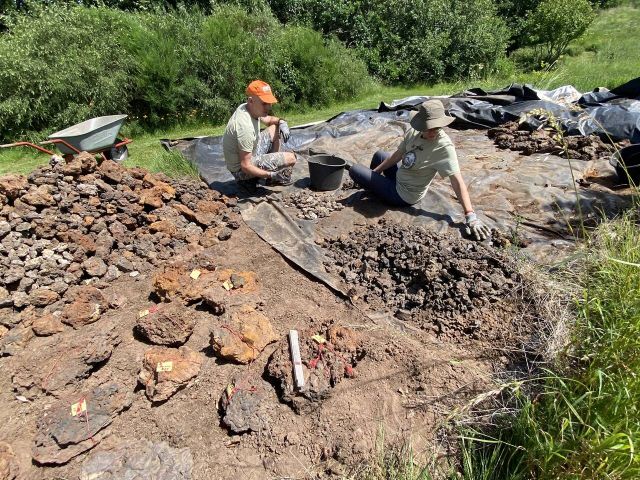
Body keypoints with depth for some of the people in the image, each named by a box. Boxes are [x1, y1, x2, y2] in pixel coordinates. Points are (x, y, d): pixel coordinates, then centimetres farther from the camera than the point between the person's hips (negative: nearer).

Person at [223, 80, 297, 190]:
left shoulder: (254, 109, -4)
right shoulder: (245, 126, -32)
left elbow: (269, 119, 19)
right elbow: (245, 166, -30)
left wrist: (281, 122, -3)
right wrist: (271, 175, -34)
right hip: (241, 170, -10)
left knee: (274, 130, 14)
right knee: (291, 158, -14)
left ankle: (274, 175, 15)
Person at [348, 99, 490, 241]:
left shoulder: (444, 147, -28)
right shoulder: (413, 132, -9)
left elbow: (457, 181, -34)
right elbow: (397, 155, 4)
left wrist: (470, 215, -41)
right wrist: (375, 171, 9)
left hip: (402, 195, -7)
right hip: (399, 178, 7)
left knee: (354, 170, -3)